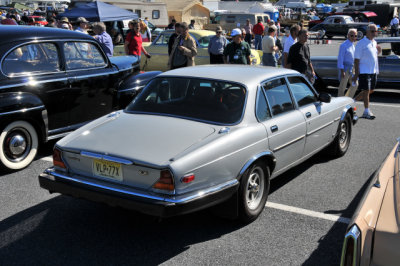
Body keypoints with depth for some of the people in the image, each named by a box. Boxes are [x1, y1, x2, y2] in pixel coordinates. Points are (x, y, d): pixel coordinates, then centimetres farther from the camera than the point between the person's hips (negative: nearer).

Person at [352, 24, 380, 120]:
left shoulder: (374, 42, 12)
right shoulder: (361, 43, -11)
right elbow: (356, 59, -13)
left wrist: (378, 51, 1)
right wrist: (356, 74, -17)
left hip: (373, 71, 8)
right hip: (364, 71, -8)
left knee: (371, 90, 13)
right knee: (366, 91, -4)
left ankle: (353, 100, 27)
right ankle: (366, 112, 3)